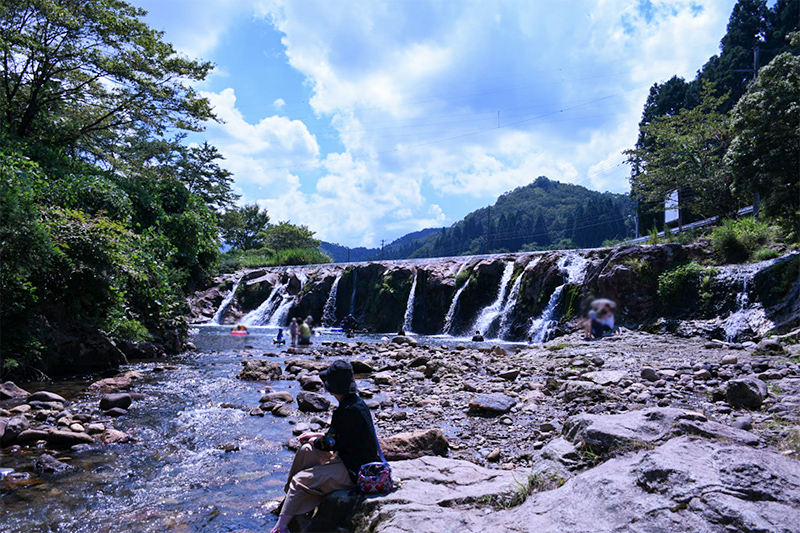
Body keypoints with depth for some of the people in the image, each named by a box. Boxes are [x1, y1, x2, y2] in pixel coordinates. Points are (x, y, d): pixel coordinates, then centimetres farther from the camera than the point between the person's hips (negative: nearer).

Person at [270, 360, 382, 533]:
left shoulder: (349, 410, -27)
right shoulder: (355, 401, 3)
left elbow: (333, 444, -19)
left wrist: (315, 441, 1)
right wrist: (318, 435, 11)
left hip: (353, 470, -10)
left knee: (300, 481, -7)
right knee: (306, 451, 15)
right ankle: (290, 496, 26)